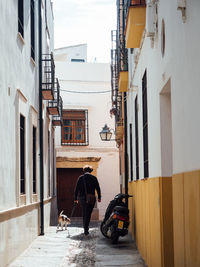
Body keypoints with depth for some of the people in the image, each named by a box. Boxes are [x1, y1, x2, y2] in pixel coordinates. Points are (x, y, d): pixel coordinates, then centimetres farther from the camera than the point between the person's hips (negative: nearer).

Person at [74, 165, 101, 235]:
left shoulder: (81, 178, 2)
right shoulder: (94, 178, 1)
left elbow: (77, 188, 0)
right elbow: (98, 188, 3)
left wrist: (75, 198, 5)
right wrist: (99, 197, 13)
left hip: (82, 198, 2)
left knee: (84, 213, 19)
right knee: (88, 214, 0)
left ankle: (85, 226, 28)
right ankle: (86, 229, -8)